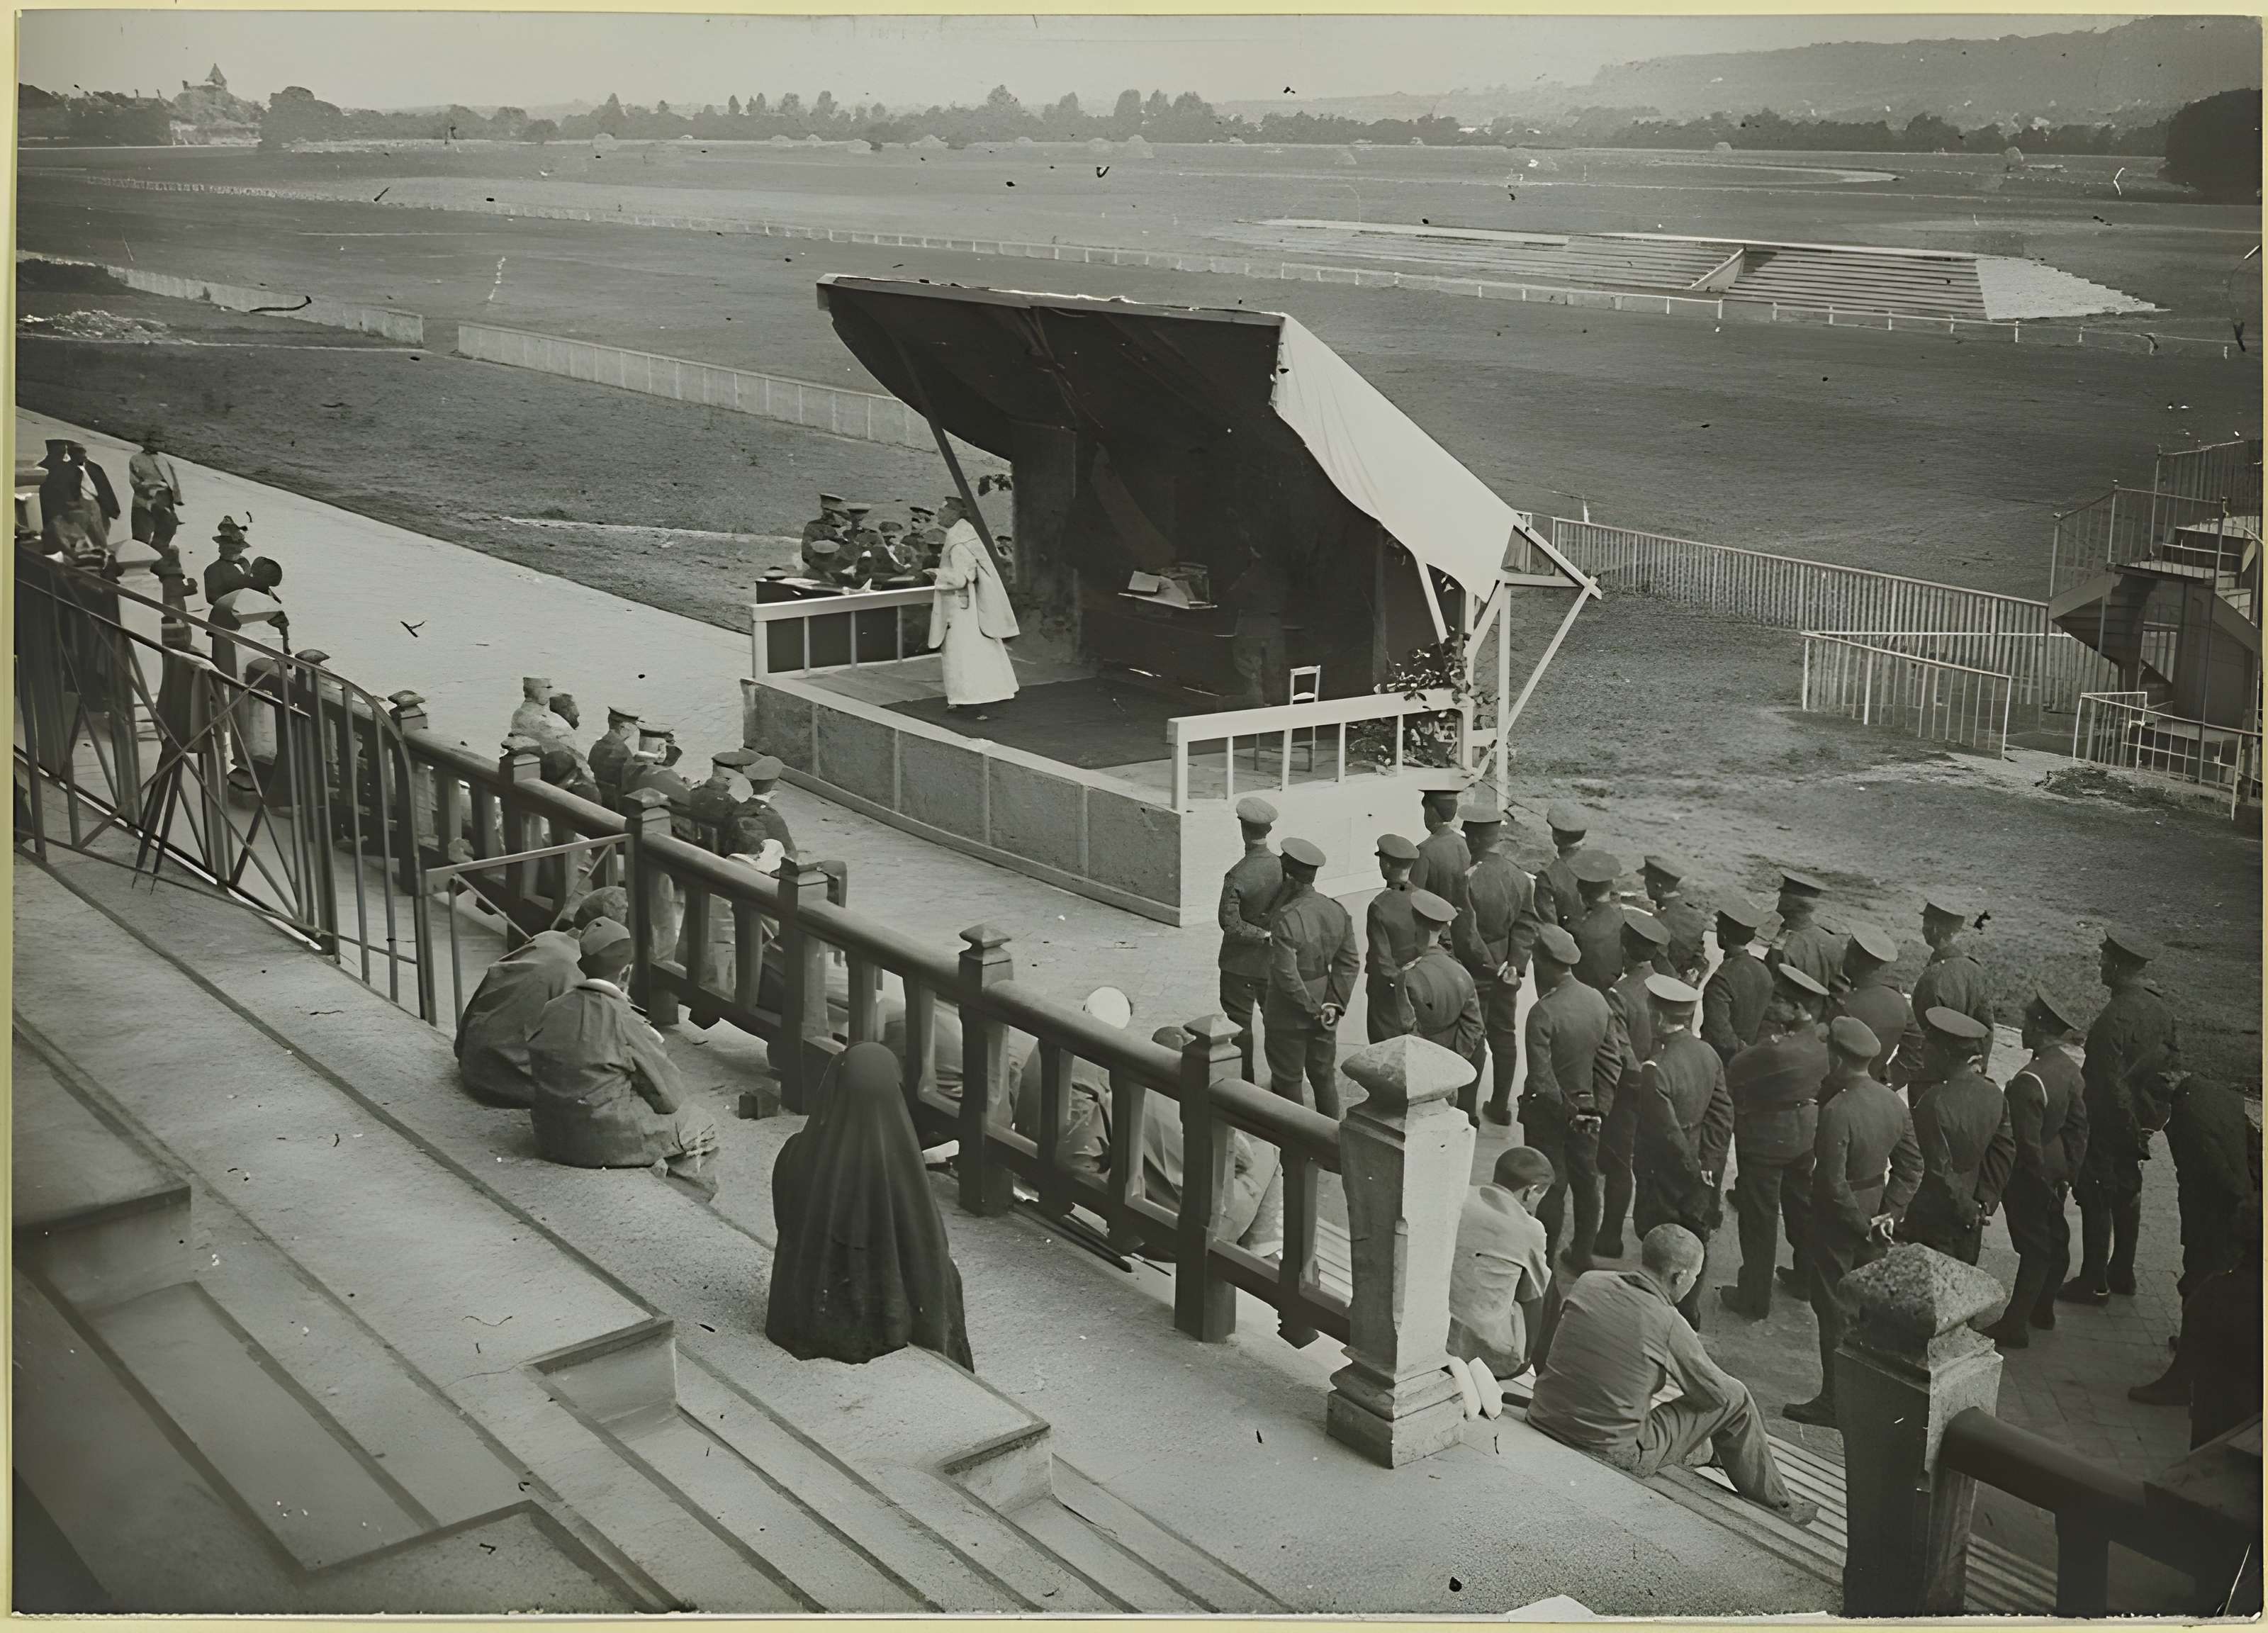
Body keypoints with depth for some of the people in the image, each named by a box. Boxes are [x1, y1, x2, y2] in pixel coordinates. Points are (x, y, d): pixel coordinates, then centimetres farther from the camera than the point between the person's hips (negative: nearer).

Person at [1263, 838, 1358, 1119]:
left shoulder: (1286, 921, -26)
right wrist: (1334, 1003, -4)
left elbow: (1286, 975, -26)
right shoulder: (1337, 912, -3)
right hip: (1324, 1005, 7)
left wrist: (1313, 1008, -15)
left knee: (1288, 1080, 10)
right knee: (1324, 1076, 19)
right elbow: (1349, 963, -1)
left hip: (1289, 1016, -6)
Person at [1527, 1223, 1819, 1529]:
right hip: (1610, 1455, -6)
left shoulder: (1589, 1283, -4)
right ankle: (1774, 1502, 27)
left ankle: (1696, 1448, 52)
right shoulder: (1668, 1324, -18)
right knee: (1735, 1399, 7)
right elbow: (1718, 1392, -3)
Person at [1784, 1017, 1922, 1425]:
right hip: (1873, 1209, 7)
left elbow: (1834, 1184, -26)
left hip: (1838, 1222, -7)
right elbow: (1911, 1166, 3)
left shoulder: (1837, 1112, -28)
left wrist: (1862, 1226, -14)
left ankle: (1833, 1402, 15)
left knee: (1835, 1313, 5)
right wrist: (1889, 1212, 1)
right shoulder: (1894, 1102, -4)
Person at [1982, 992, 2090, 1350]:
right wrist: (2068, 1172, 11)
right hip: (2057, 1168, 8)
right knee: (2054, 1239, 20)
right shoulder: (2068, 1067, -3)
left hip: (2031, 1174, -8)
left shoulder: (2029, 1082, -30)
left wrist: (2044, 1182, -11)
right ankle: (2043, 1309, 37)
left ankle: (2015, 1326, 12)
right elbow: (2078, 1124, 5)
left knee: (2034, 1248, 1)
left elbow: (2027, 1144, -25)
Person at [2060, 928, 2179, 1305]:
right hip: (2139, 1121, 9)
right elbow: (2174, 1057, 10)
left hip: (2110, 1122, -9)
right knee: (2127, 1194, 20)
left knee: (2096, 1202, 2)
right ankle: (2122, 1273, 33)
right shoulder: (2160, 1007, 0)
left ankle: (2094, 1284, 10)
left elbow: (2109, 1083, -25)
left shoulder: (2114, 1018, -26)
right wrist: (2153, 1112, 15)